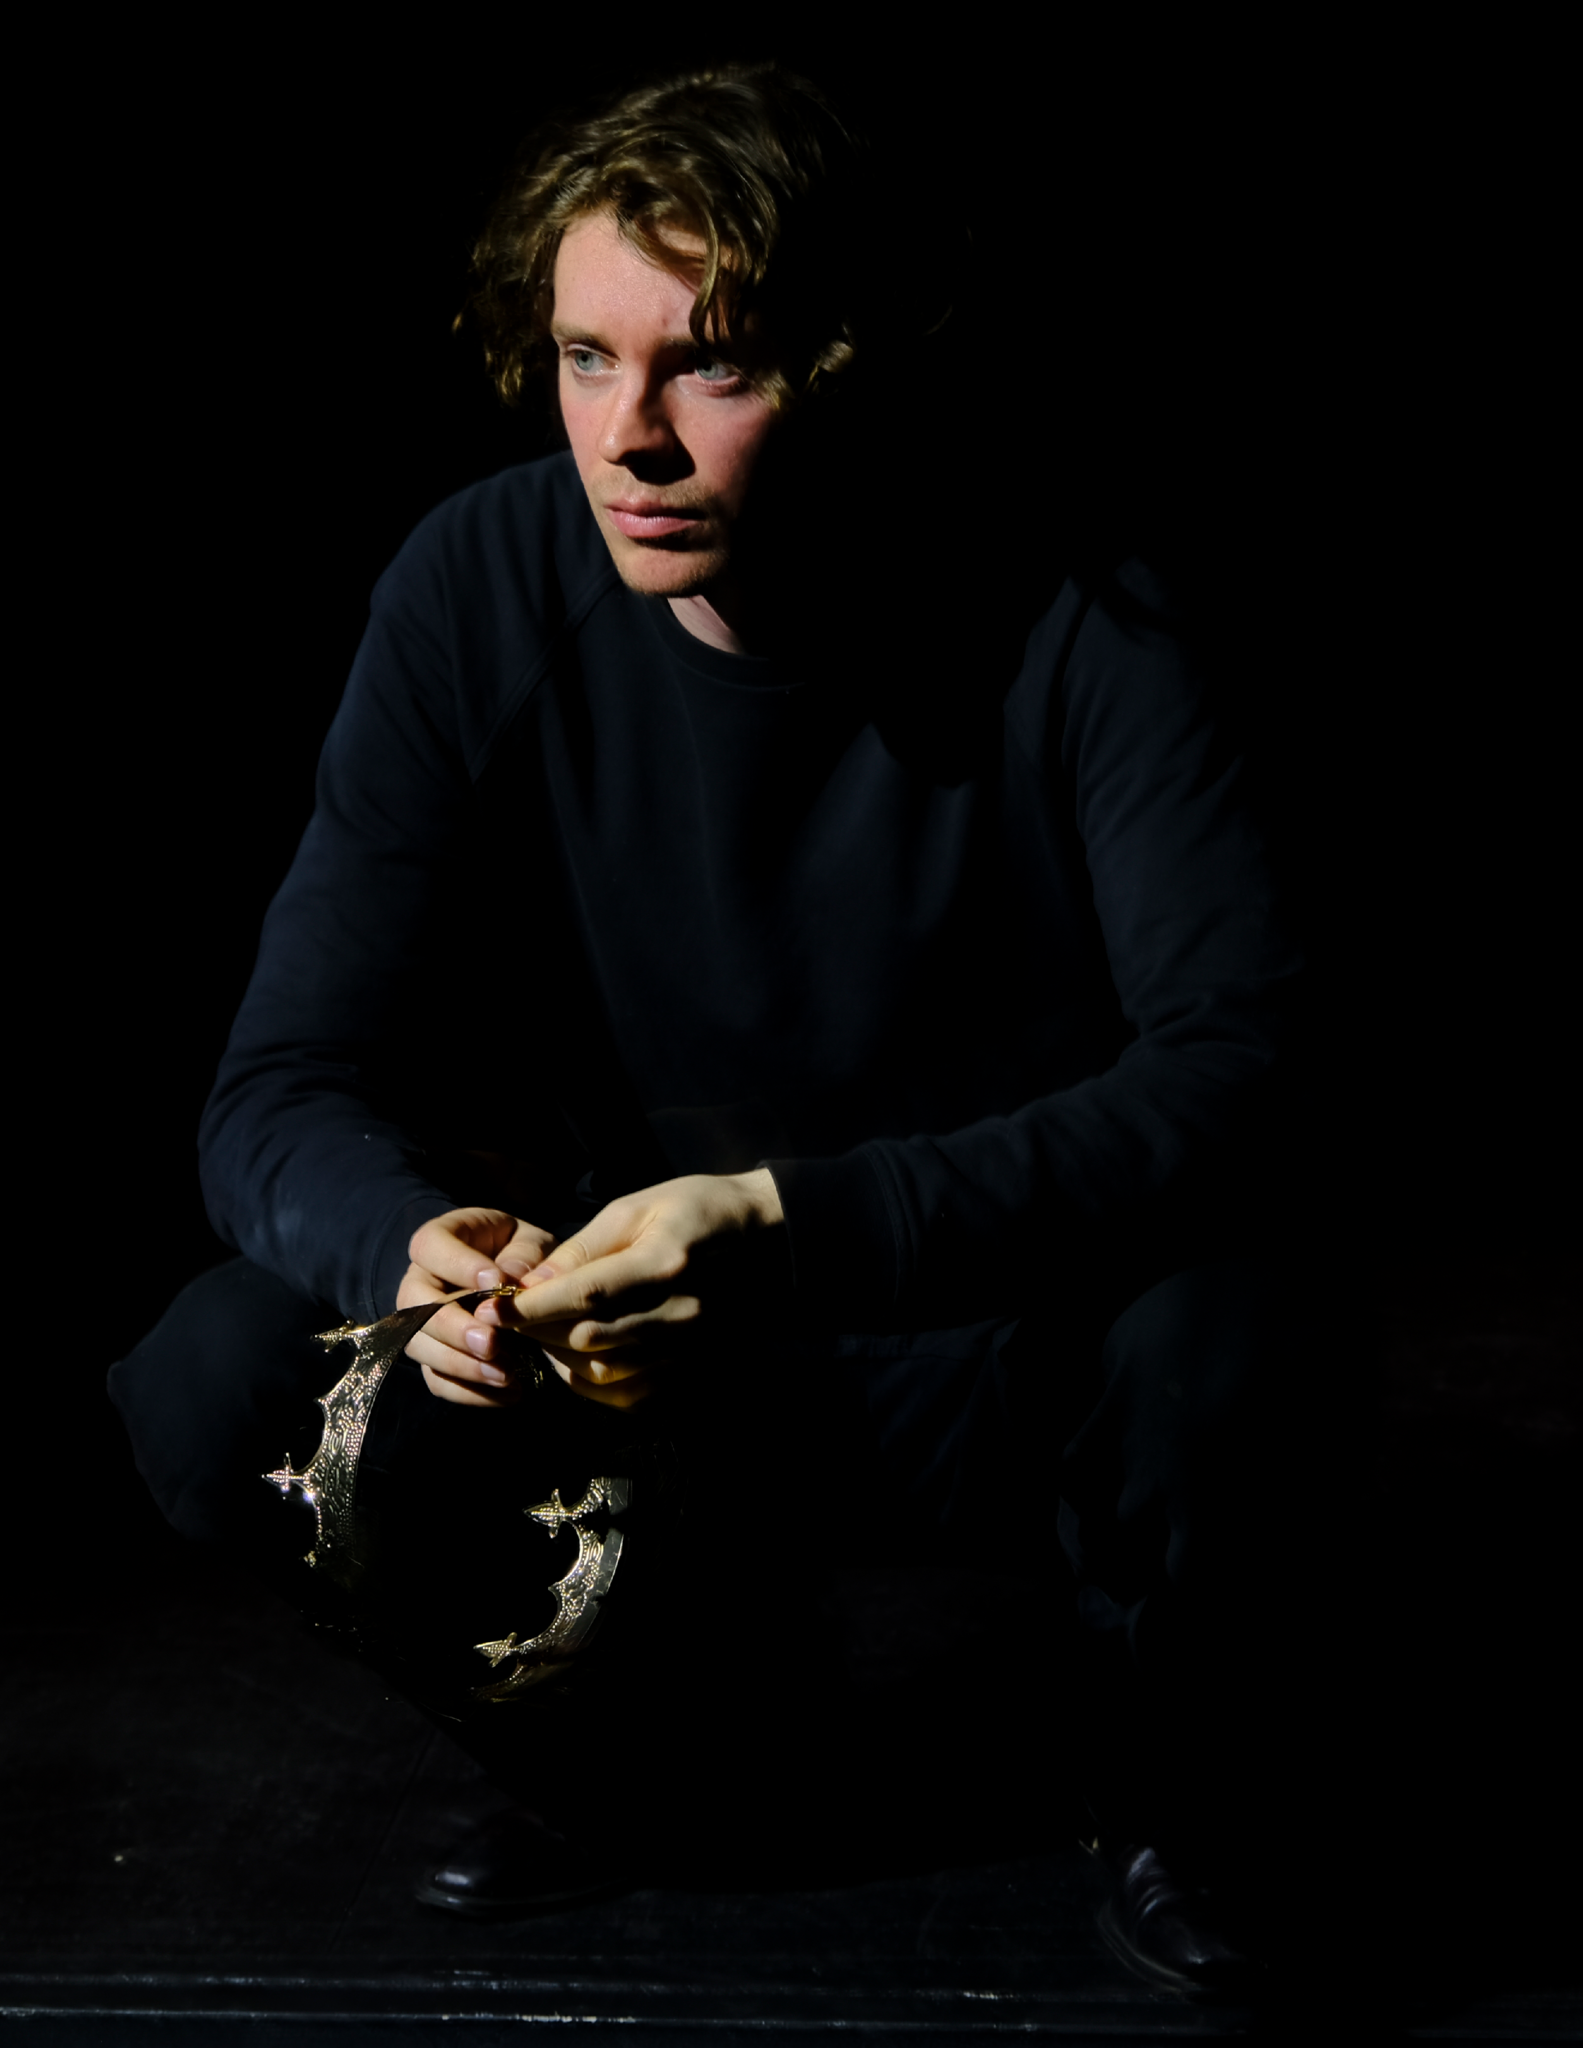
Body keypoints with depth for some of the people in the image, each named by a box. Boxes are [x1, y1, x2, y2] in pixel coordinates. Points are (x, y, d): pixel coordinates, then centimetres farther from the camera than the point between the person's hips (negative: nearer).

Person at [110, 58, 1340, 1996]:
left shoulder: (1074, 623, -20)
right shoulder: (481, 587, -12)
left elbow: (1228, 1081, -29)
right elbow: (282, 1091, -12)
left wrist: (792, 1227, -43)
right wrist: (410, 1240, -37)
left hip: (1006, 1331, -2)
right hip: (637, 1325, 3)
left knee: (1223, 1353, -35)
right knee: (213, 1384, -20)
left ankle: (1150, 1791, 1)